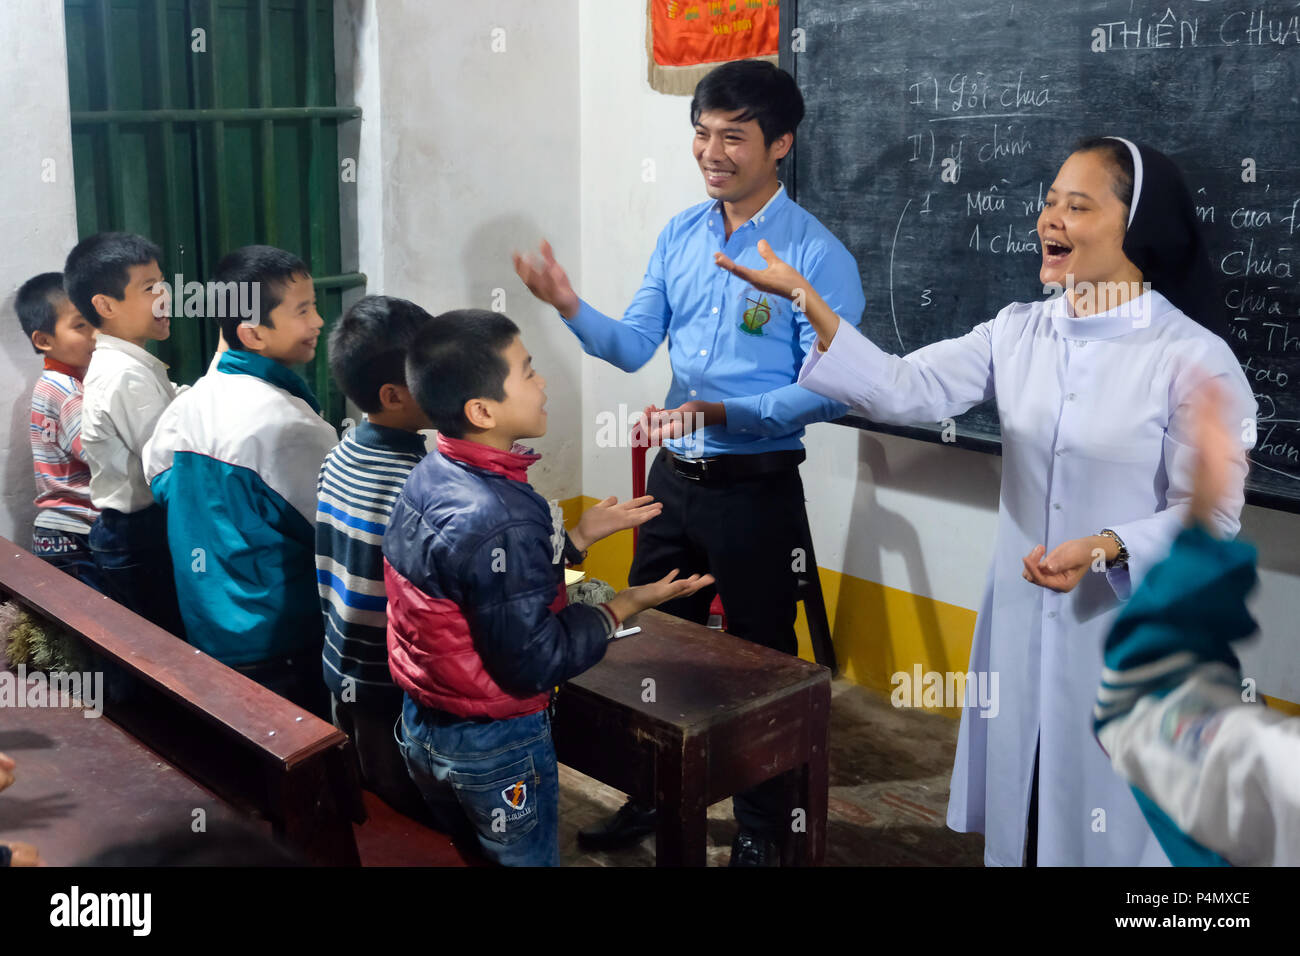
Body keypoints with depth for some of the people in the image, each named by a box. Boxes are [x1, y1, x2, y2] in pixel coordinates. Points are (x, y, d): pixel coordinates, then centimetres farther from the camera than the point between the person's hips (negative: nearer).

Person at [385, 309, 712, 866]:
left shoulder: (430, 477, -4)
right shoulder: (500, 520, -32)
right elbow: (532, 664, -25)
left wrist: (579, 536, 8)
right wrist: (624, 607, -14)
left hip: (421, 726, 8)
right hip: (493, 747, -8)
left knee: (456, 855, 26)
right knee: (524, 857, 15)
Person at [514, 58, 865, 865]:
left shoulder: (816, 254, -14)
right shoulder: (679, 236, 5)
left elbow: (832, 390, -18)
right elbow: (632, 346, 4)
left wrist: (724, 412, -28)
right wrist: (571, 309, -14)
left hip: (758, 489, -6)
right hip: (673, 477, 6)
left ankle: (762, 829, 30)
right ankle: (652, 798, 39)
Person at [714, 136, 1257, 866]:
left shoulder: (1195, 359, -14)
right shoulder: (1019, 331, 0)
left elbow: (1211, 514, -13)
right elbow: (907, 390, -10)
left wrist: (1106, 549, -30)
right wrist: (805, 297, -17)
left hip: (1129, 633, -4)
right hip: (1023, 621, 5)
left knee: (1107, 823, 11)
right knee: (1019, 807, 20)